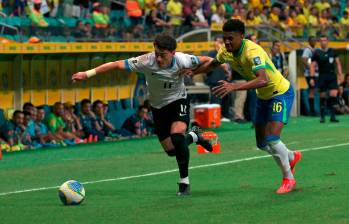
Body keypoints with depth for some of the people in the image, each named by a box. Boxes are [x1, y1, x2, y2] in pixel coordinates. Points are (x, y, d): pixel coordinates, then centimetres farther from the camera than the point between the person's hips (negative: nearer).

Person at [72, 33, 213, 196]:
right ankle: (193, 136, 41)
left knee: (177, 135, -29)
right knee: (171, 150, 6)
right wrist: (88, 74, -32)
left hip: (178, 101, -2)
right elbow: (117, 65, -28)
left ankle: (184, 182, -14)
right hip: (158, 106, 2)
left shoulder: (182, 60, -27)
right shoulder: (146, 61, -29)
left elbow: (206, 61, -7)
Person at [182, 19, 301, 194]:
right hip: (262, 96, 8)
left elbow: (263, 80, -50)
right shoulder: (226, 51, -10)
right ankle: (291, 157, 40)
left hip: (280, 93, -8)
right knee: (262, 144, 10)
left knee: (272, 139, -20)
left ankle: (288, 178, -1)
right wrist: (193, 72, -5)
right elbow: (213, 63, 14)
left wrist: (234, 87, -59)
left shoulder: (253, 52, -34)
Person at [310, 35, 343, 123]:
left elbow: (338, 63, 14)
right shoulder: (317, 53, -1)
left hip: (332, 76, 2)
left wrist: (340, 74, 7)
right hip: (322, 77, -2)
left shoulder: (332, 51, 8)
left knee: (334, 95, -10)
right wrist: (312, 78, -9)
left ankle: (333, 116, -6)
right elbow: (313, 65, -1)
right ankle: (322, 116, 13)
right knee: (322, 97, 2)